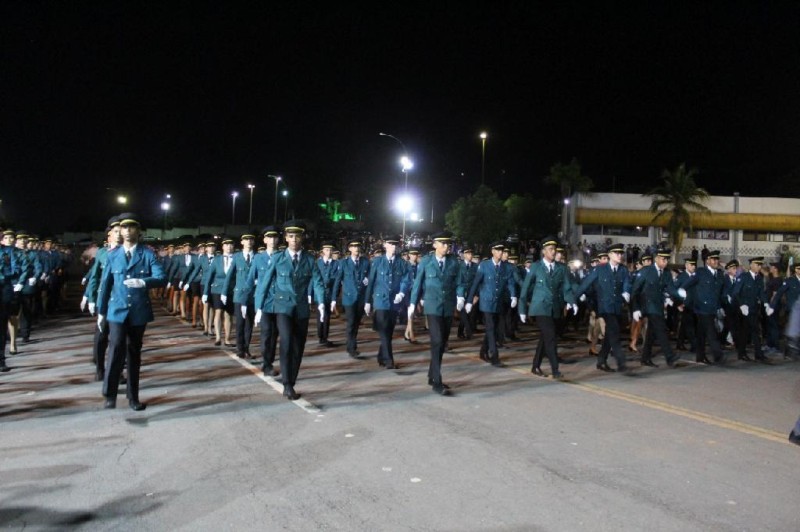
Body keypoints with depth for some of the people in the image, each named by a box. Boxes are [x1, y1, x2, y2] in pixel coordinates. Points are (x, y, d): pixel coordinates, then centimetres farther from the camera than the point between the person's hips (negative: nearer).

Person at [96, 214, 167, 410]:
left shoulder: (148, 254, -1)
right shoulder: (113, 254, 5)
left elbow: (162, 278, -13)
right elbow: (105, 284, 9)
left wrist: (143, 282, -32)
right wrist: (101, 311, 10)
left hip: (139, 311, 0)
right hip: (117, 310, 0)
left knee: (134, 354, 9)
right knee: (117, 349, -15)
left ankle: (133, 397, 20)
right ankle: (110, 393, 1)